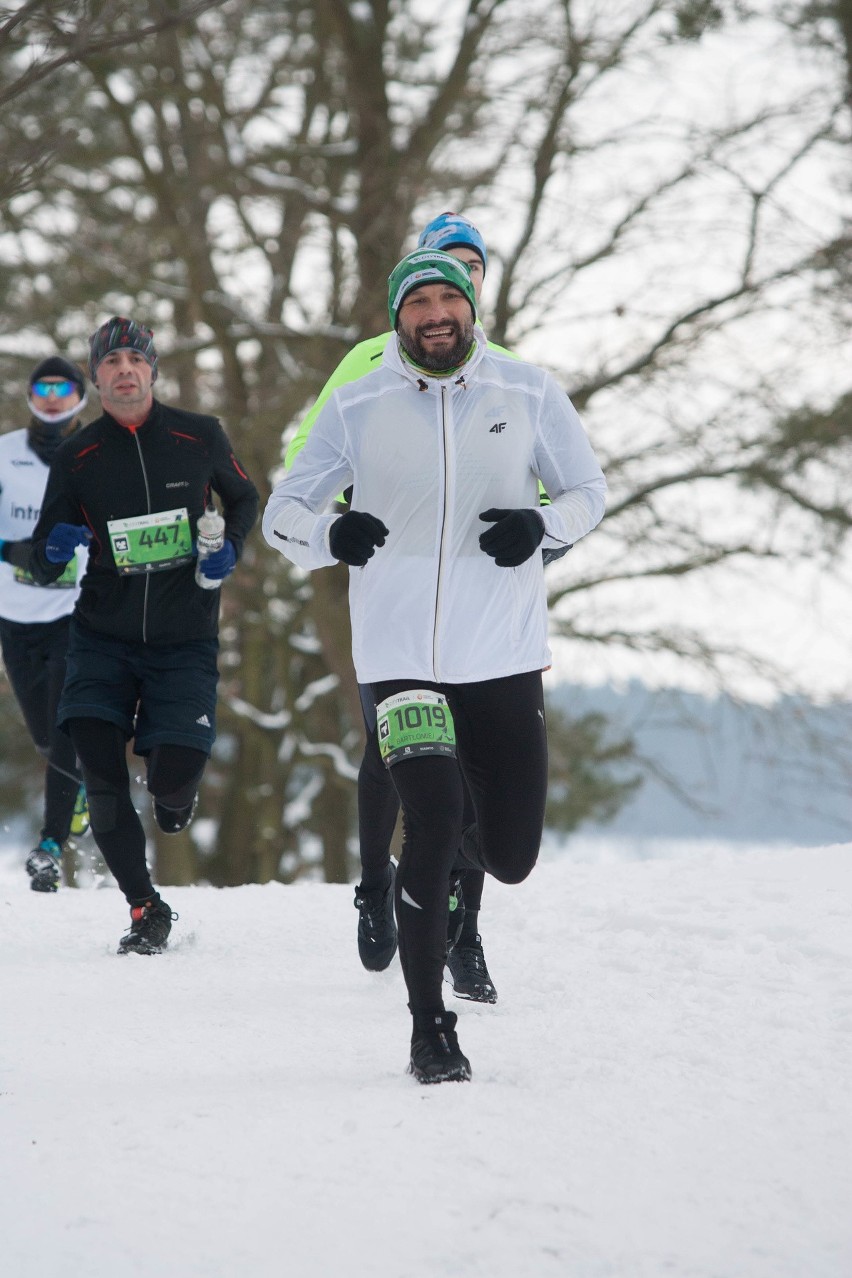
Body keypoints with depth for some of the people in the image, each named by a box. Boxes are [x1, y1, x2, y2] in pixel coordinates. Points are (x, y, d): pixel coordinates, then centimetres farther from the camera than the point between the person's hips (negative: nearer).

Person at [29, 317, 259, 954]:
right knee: (100, 775, -12)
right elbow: (44, 568, 1)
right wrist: (55, 550, -23)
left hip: (185, 641, -1)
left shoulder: (200, 437, -4)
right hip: (104, 639, 1)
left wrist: (231, 548, -4)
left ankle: (174, 791, 27)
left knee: (174, 776, -13)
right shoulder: (77, 457, -2)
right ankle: (146, 909, 6)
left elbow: (244, 497, 16)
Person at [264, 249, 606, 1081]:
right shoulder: (358, 408, 1)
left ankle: (464, 840, 42)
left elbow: (588, 491, 13)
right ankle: (429, 1028, -1)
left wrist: (542, 526, -9)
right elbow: (282, 514, 6)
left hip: (504, 658, 2)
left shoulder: (527, 394, 2)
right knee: (431, 832, -15)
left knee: (512, 858, 3)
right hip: (400, 657, -2)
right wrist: (332, 534, -17)